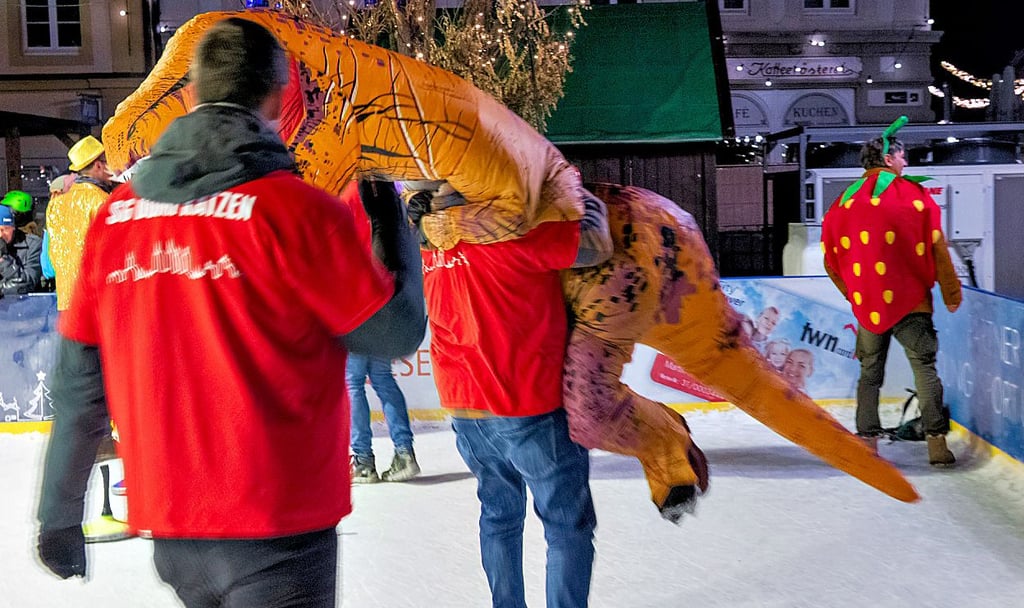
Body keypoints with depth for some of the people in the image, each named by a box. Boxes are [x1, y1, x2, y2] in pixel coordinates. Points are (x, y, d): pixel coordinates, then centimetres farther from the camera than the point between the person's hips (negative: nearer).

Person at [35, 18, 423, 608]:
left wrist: (60, 513, 15)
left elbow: (80, 377, 5)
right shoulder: (299, 209, -14)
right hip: (277, 529, -5)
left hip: (167, 524, 6)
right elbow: (392, 335, -5)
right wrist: (395, 229, 11)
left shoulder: (117, 212, 1)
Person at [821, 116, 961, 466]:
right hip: (910, 300, -3)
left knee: (870, 372, 13)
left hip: (866, 303, 3)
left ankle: (867, 441, 12)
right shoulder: (913, 194, -4)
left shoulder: (847, 200, 6)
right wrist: (951, 294, 1)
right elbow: (935, 247, -6)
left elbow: (831, 257, 9)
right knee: (924, 368, 2)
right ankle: (936, 441, -4)